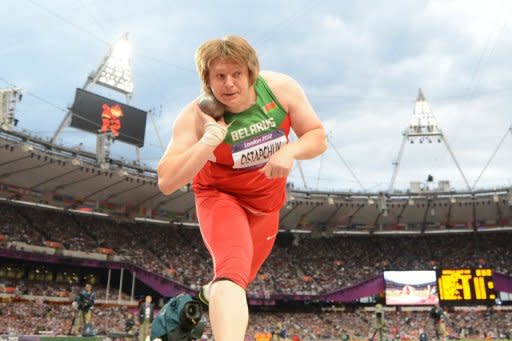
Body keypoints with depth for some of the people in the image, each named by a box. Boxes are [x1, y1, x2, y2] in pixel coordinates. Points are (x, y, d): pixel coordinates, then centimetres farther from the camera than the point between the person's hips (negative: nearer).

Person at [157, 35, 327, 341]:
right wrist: (211, 139, -41)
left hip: (267, 199, 5)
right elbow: (166, 183, -32)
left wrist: (290, 151, -33)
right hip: (221, 195, -4)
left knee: (246, 273, 23)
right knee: (234, 267, -31)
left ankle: (213, 292, 58)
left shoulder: (281, 88, -20)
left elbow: (318, 137, -11)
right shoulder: (195, 116, -28)